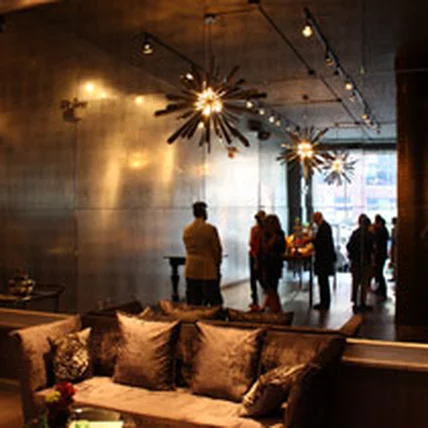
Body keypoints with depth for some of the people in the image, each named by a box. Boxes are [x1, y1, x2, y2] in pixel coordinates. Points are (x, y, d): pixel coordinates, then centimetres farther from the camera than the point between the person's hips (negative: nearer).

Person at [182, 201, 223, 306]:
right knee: (214, 302, 3)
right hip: (208, 270, -5)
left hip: (191, 271, 5)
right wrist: (217, 264, 8)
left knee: (193, 304, 9)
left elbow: (188, 249, 9)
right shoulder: (210, 229, -11)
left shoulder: (186, 230, 4)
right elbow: (217, 249, -6)